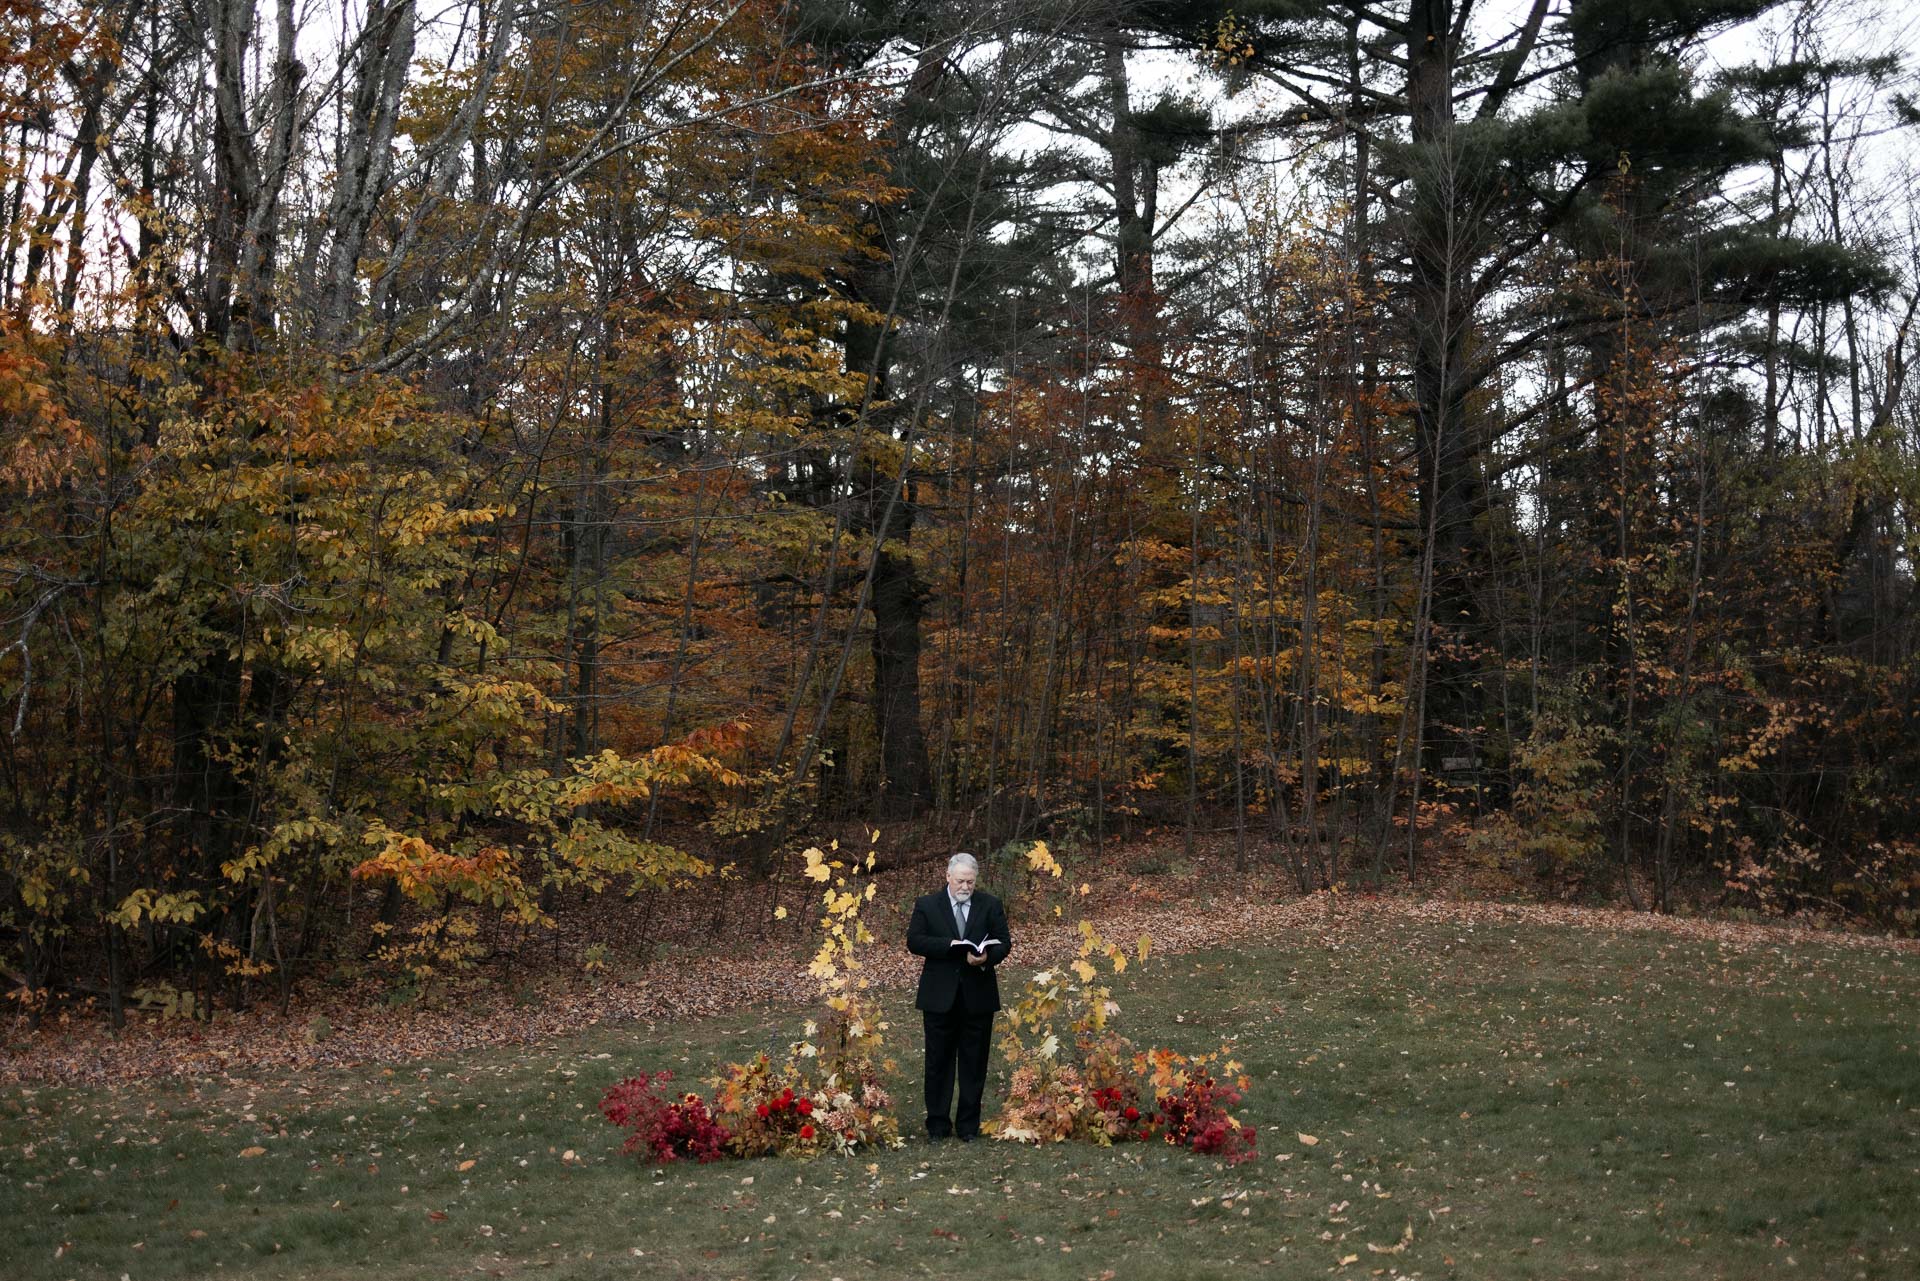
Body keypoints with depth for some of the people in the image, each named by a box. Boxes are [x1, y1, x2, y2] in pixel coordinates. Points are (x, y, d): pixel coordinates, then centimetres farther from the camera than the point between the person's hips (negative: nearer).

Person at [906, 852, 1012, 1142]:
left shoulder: (990, 905, 6)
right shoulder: (926, 905, 3)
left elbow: (1004, 943, 2)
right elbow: (914, 941, -6)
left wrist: (988, 957, -20)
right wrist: (950, 945, -19)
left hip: (978, 996, 1)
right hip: (940, 996, -1)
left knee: (974, 1062, 5)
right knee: (939, 1061, 6)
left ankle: (968, 1125, 14)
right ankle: (938, 1124, 14)